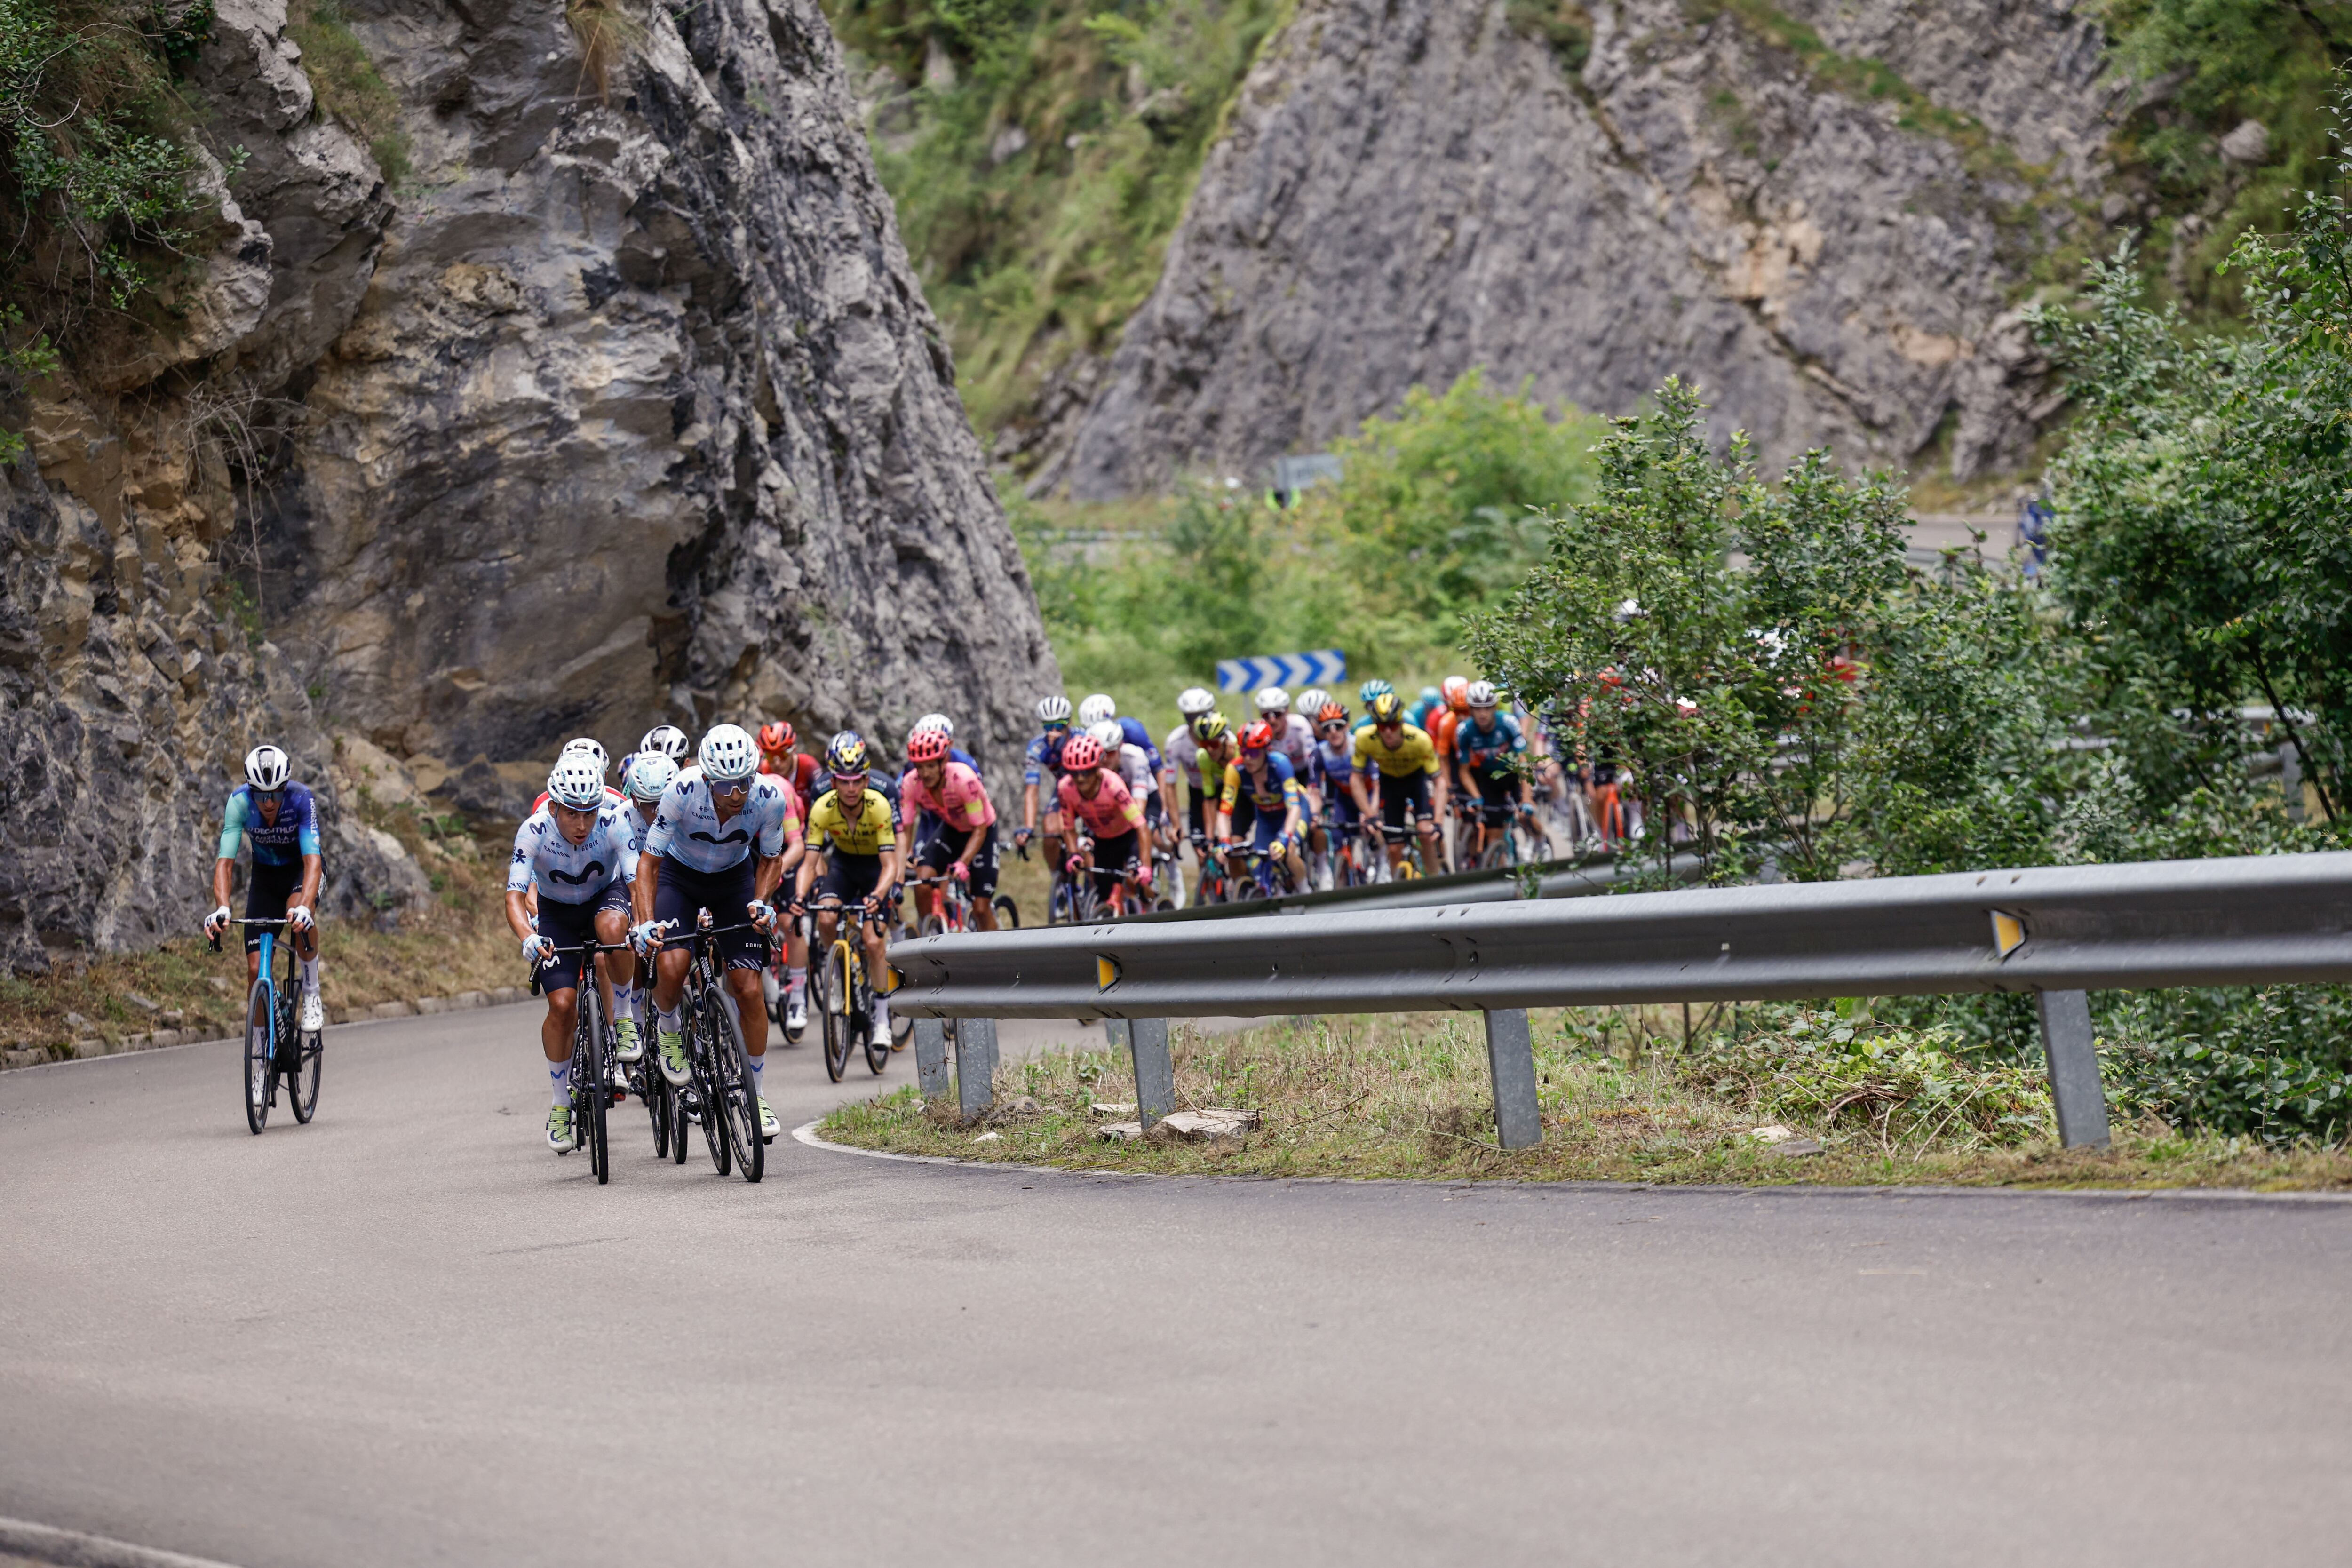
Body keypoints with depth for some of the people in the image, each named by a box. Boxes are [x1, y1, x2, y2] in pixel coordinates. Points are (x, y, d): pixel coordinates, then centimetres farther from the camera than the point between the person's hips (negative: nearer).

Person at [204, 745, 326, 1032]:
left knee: (299, 916, -38)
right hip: (265, 875, 2)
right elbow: (225, 862, -29)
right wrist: (222, 909, -47)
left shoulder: (301, 799, -30)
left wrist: (304, 908, -56)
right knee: (256, 968, -9)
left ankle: (312, 995, -16)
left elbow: (312, 860, -38)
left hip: (300, 869, -2)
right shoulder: (239, 802, -25)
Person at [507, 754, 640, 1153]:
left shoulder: (613, 824, -29)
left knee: (612, 927, -37)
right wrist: (528, 938, -55)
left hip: (605, 897, 0)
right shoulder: (534, 831, -29)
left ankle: (625, 1018, -13)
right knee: (563, 1004, -16)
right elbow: (514, 895, -35)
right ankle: (561, 1103, 5)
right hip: (557, 913, 0)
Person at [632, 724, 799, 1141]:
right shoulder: (683, 790, -33)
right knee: (671, 968, -26)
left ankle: (756, 1091, 11)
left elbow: (772, 858, -7)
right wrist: (646, 922, -34)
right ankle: (668, 1027, 9)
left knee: (748, 989, -7)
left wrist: (760, 903, -23)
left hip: (735, 877, 1)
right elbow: (650, 860, -23)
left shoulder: (770, 798, -28)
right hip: (679, 875, -1)